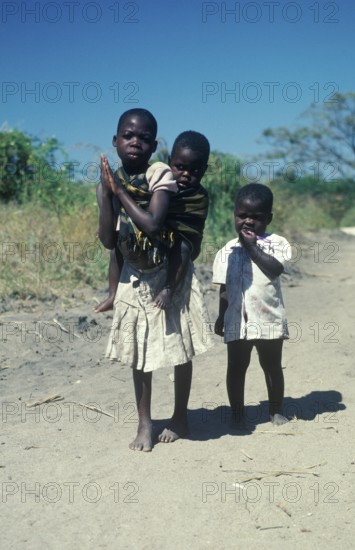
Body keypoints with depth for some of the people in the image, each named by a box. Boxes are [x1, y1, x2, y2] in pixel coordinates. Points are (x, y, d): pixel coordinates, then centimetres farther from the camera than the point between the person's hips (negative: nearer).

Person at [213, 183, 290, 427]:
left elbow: (275, 269, -20)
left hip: (269, 318, -1)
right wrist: (221, 317, 6)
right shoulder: (227, 251, 5)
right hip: (237, 320, 2)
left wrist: (252, 246, -15)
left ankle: (276, 410, 28)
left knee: (272, 365, 12)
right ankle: (238, 412, 21)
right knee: (236, 367, 8)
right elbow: (224, 289, 8)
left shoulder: (277, 243, -2)